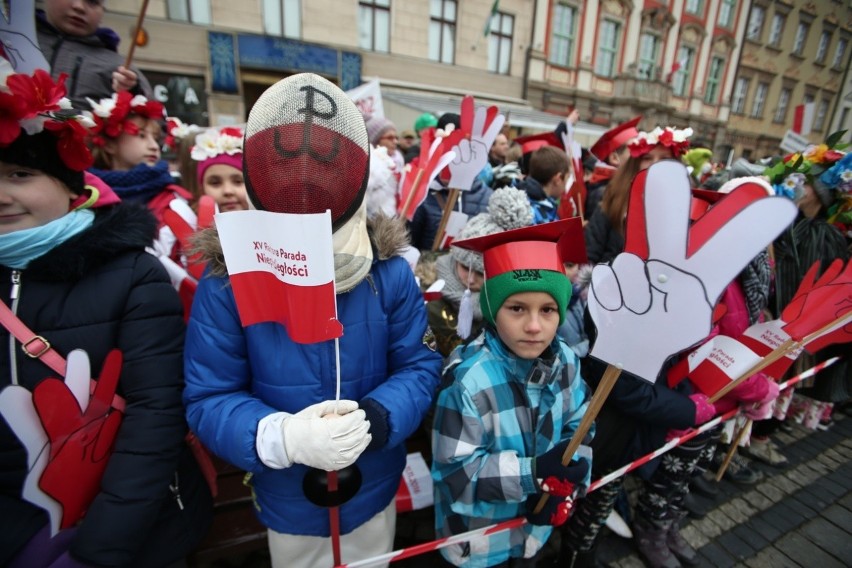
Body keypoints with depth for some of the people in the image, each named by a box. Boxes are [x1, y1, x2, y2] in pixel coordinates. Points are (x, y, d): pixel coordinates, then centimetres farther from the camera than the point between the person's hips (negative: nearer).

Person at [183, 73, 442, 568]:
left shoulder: (389, 270, -15)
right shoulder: (226, 281, -17)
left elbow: (421, 365, -10)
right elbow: (207, 399, -14)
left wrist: (377, 417, -29)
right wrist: (283, 437, -32)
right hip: (288, 503, 0)